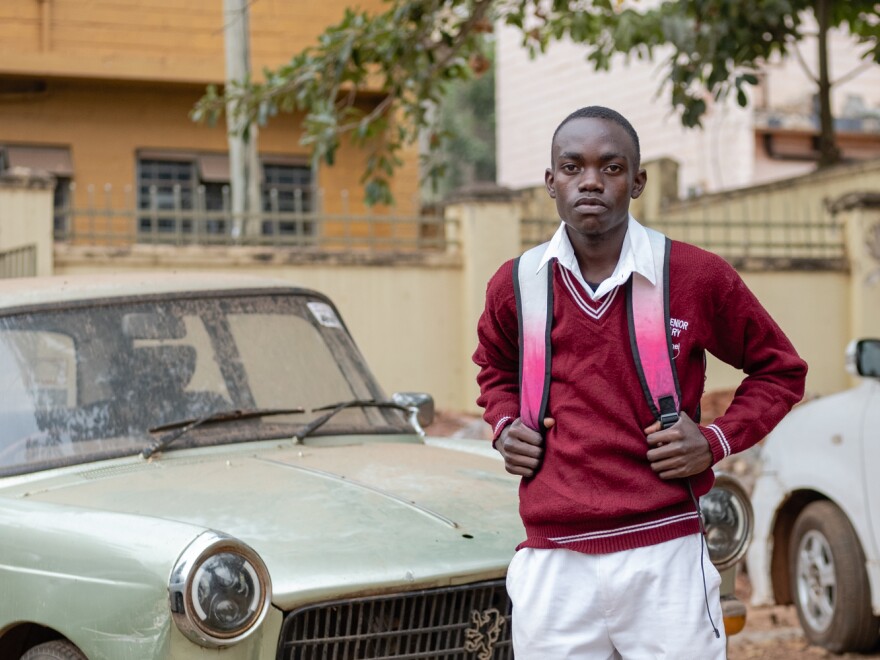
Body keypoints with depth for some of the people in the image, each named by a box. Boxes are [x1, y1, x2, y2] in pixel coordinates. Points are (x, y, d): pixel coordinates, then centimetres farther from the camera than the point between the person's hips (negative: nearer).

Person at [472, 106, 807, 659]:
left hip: (665, 559, -2)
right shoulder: (514, 286, 6)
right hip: (551, 565, 2)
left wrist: (717, 442, -4)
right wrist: (504, 427, 7)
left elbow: (781, 368, 11)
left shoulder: (698, 277, -2)